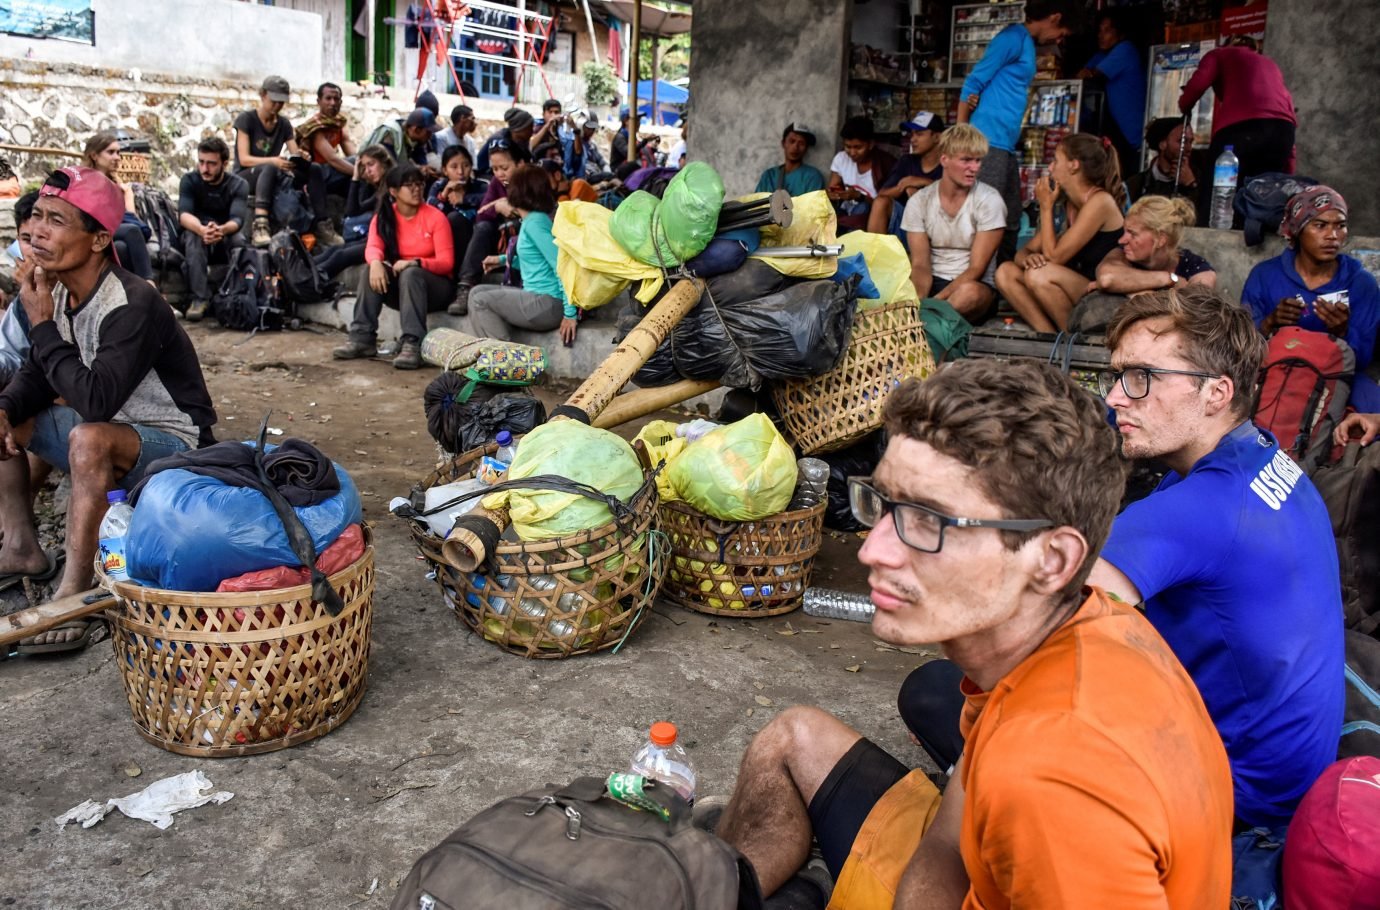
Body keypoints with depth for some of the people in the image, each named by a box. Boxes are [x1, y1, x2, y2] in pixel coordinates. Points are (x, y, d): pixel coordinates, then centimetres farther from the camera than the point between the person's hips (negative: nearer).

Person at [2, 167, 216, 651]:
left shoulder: (133, 304, -27)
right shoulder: (57, 290, -3)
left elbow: (95, 402, -35)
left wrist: (43, 322, -27)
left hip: (174, 447, -9)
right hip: (110, 436, 9)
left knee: (89, 439, -36)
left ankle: (74, 598, -29)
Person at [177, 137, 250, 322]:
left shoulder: (239, 184, -8)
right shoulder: (189, 180, -7)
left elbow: (237, 220, -25)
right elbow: (184, 214, -24)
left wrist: (221, 230, -51)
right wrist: (202, 229, -49)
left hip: (227, 241, -1)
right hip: (198, 241, 1)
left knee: (238, 238, -35)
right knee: (193, 235, -35)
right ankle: (200, 298, -38)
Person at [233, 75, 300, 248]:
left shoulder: (284, 124, 8)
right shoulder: (246, 119, -6)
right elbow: (244, 159, -16)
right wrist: (273, 161, -34)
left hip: (270, 179, 5)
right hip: (244, 177, -4)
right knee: (269, 168, -39)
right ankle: (260, 224, -56)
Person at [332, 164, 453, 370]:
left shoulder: (435, 217, -9)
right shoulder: (384, 216, 2)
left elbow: (446, 262, -15)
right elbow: (373, 247, -14)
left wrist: (414, 263, -32)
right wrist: (376, 262, -38)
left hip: (434, 285, -3)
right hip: (398, 284, 4)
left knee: (410, 274, -35)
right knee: (372, 272, -25)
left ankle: (412, 345, -46)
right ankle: (362, 338, -28)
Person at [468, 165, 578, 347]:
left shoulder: (534, 222, -15)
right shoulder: (537, 218, 13)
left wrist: (570, 312, -24)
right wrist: (504, 260, 27)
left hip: (548, 304, -10)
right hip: (540, 297, 10)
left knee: (479, 302, -4)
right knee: (477, 292, 12)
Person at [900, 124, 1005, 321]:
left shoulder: (989, 201, -8)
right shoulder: (919, 202, -1)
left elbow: (976, 269, -12)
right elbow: (920, 265, -6)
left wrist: (935, 301, -25)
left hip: (974, 285, -1)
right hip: (933, 283, 1)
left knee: (969, 293, -38)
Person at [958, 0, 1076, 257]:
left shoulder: (1026, 43, 21)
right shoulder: (1014, 37, -6)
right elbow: (973, 83, -10)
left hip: (1006, 146, 9)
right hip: (990, 142, -9)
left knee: (1010, 221, 10)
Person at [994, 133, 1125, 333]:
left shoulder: (1100, 201, -13)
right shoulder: (1069, 204, 12)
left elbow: (1053, 258, -17)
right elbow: (1024, 252, 10)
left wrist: (1046, 206, -9)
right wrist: (1027, 258, -16)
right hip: (1076, 295, 8)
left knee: (1040, 275, -30)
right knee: (1006, 272, -5)